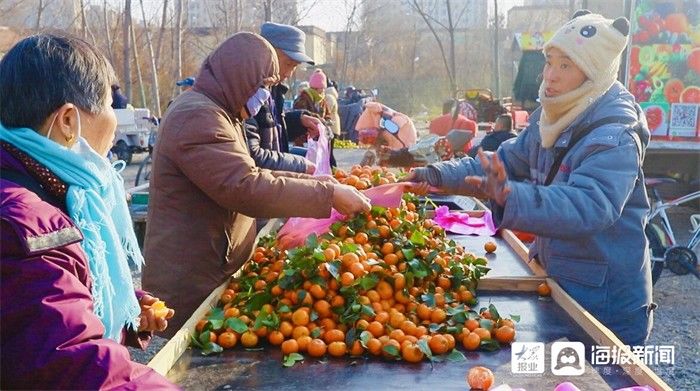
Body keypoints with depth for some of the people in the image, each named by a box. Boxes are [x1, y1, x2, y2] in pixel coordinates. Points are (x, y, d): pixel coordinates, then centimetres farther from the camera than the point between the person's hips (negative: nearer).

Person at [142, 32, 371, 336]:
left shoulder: (212, 112, 15)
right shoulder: (198, 118, -20)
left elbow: (249, 173, 22)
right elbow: (249, 190, -28)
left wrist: (319, 183, 12)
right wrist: (329, 193, -22)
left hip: (208, 276, 10)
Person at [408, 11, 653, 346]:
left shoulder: (614, 137, -25)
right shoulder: (549, 119, 0)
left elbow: (589, 207, -40)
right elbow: (503, 162, 8)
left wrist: (512, 197, -56)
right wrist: (437, 175, -5)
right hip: (556, 281, 8)